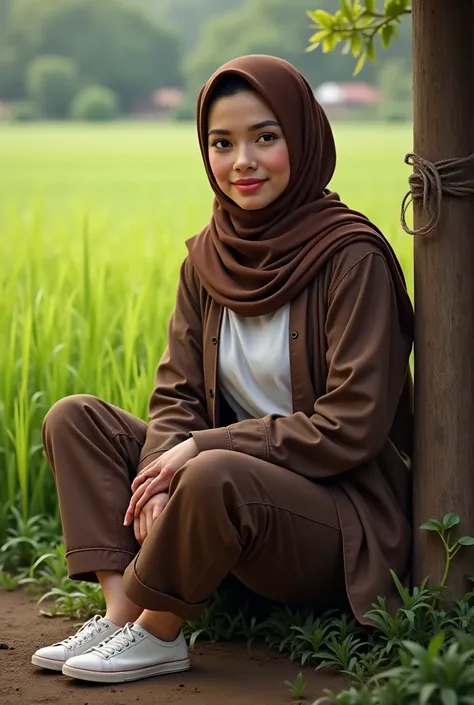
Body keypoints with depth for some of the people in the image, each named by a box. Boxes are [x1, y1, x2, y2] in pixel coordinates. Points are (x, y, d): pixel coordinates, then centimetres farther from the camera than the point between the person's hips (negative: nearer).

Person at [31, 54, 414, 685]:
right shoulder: (209, 256, 5)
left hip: (349, 522, -7)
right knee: (75, 417, -3)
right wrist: (160, 477, -18)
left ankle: (157, 633, -11)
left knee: (214, 475, -36)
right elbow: (177, 394, 4)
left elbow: (352, 426, -19)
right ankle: (121, 608, -17)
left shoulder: (352, 256, -14)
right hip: (239, 492, 7)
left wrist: (199, 451, -19)